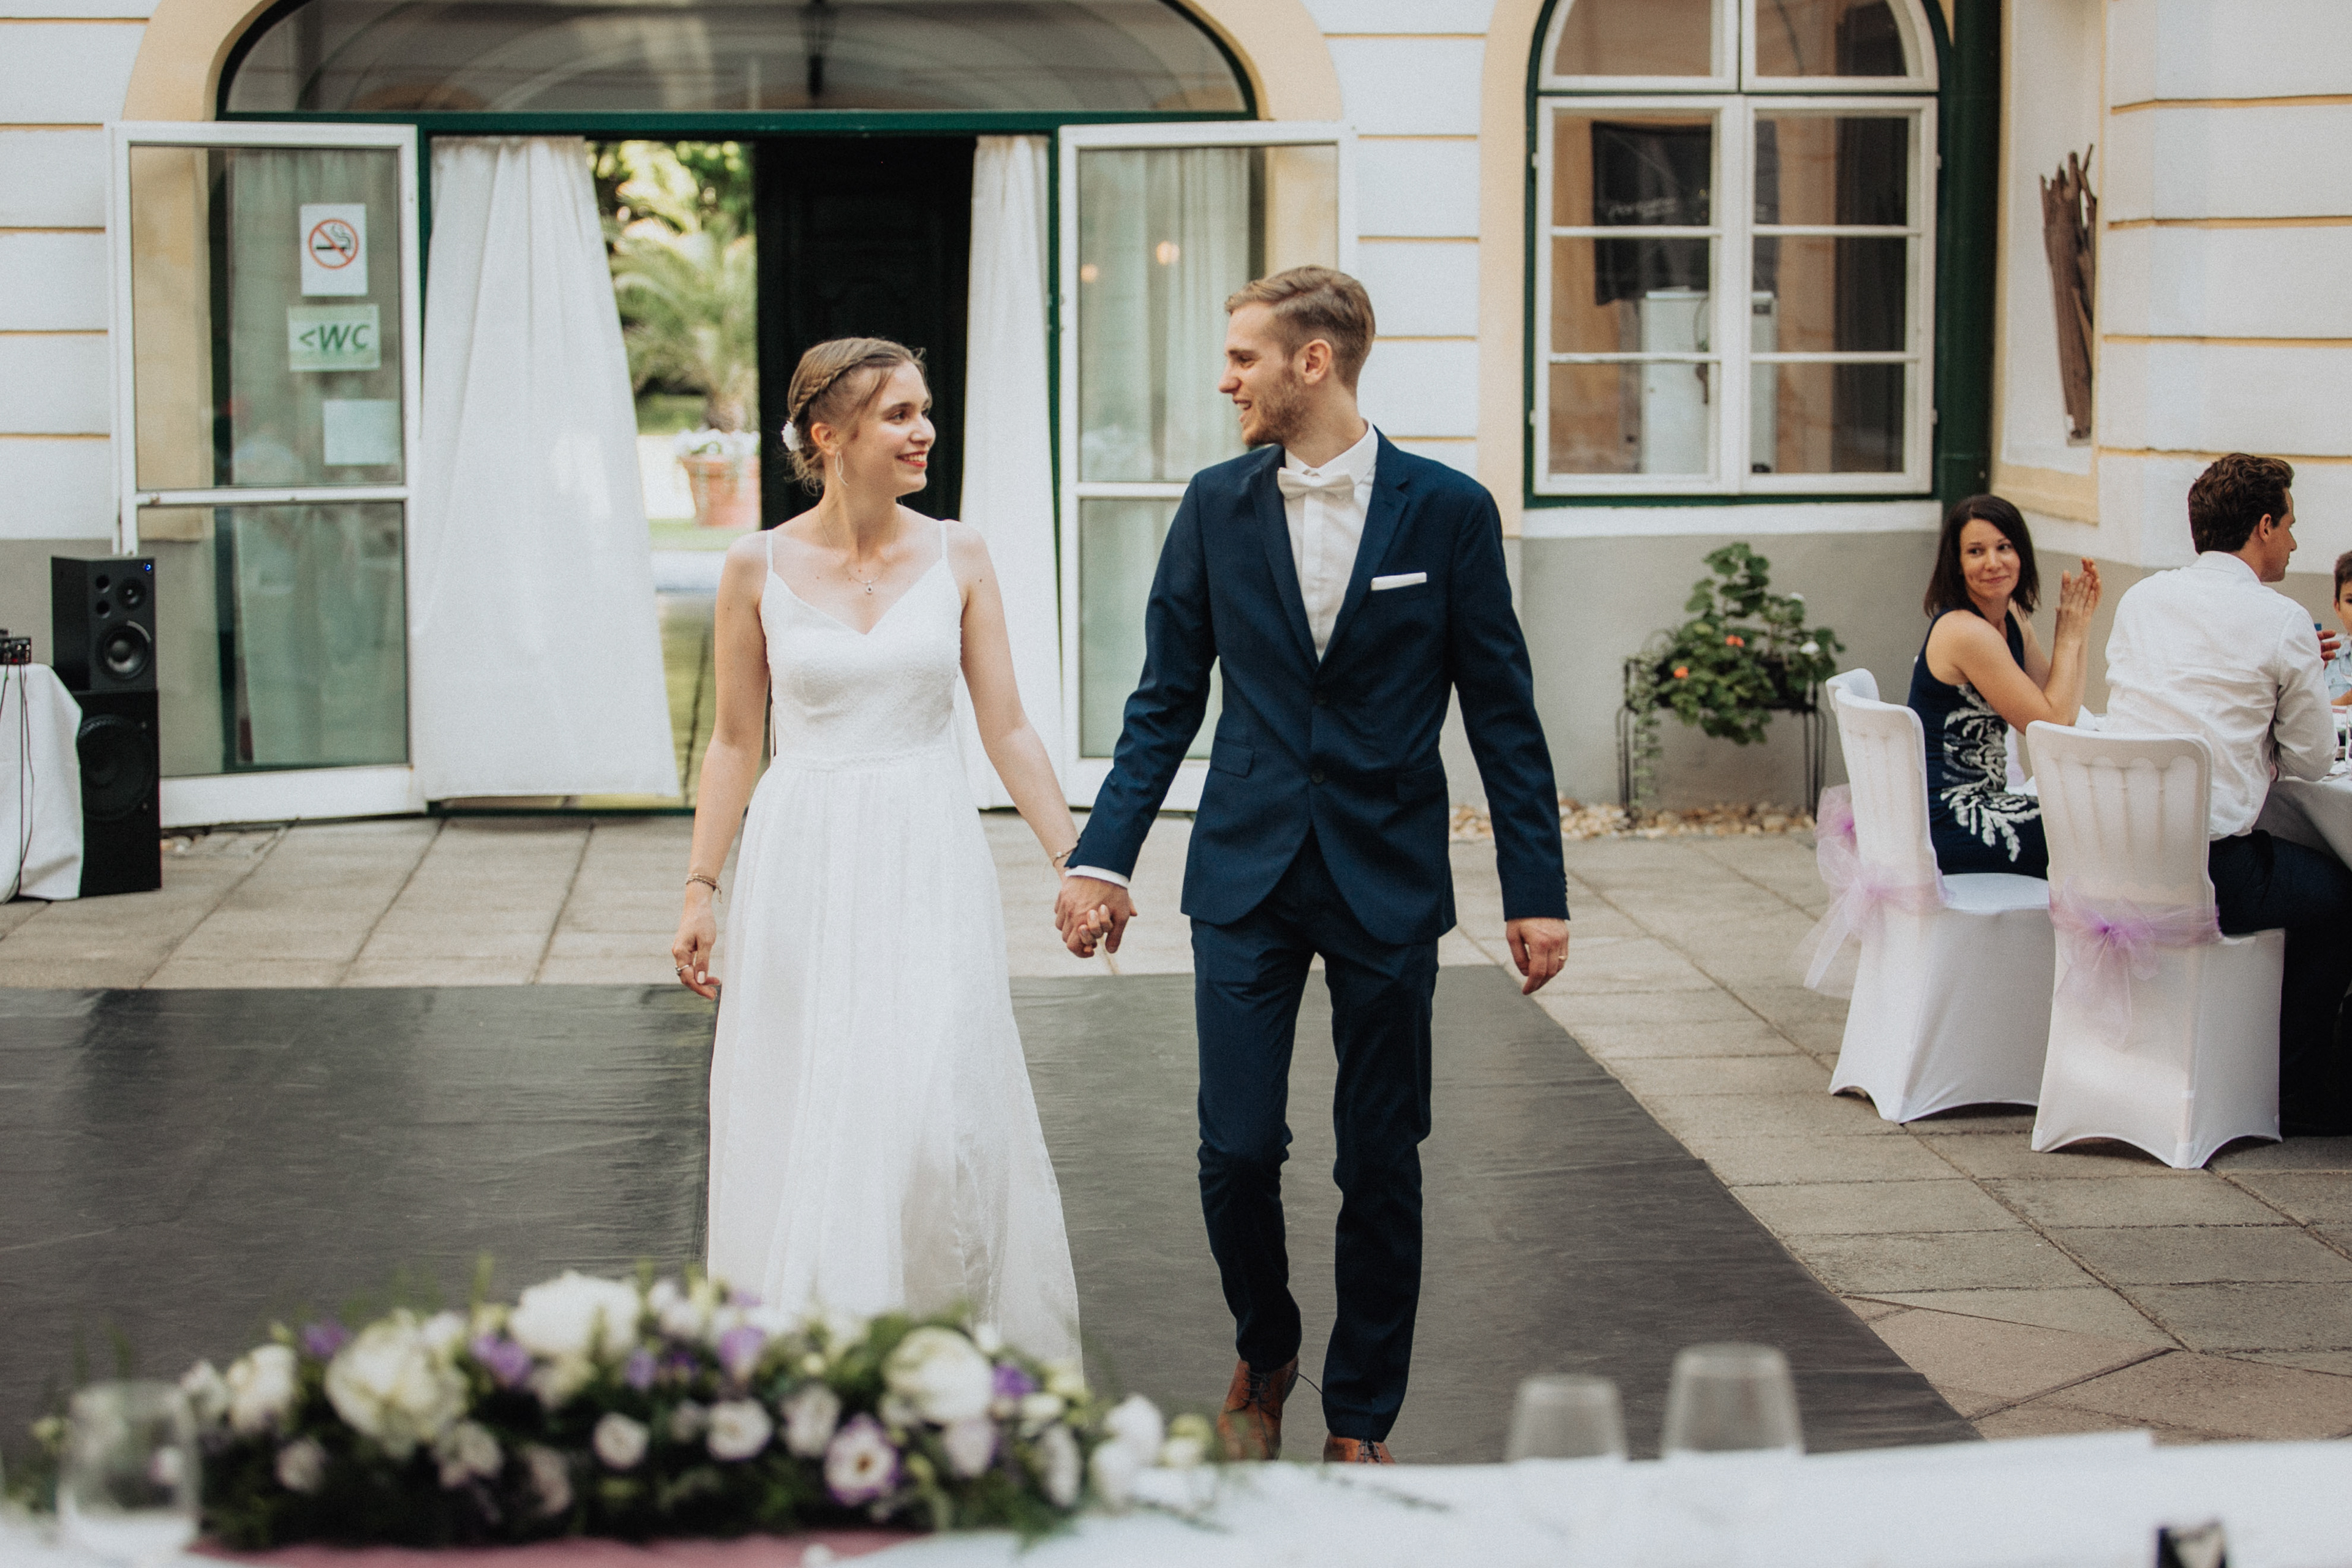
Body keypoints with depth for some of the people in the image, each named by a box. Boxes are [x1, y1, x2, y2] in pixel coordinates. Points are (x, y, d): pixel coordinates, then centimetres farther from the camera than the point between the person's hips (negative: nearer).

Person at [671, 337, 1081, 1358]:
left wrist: (1078, 862, -1)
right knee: (808, 1130, 4)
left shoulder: (957, 557, 1)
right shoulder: (758, 568, -1)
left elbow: (1006, 729, 3)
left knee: (939, 1118, -8)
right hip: (804, 864, 0)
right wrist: (700, 890, 2)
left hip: (930, 861, 0)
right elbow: (734, 743, 6)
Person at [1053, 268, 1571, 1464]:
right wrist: (1104, 857, -1)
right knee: (1236, 1150, -3)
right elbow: (1165, 702, 7)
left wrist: (1537, 892, -3)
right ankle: (1264, 1358, 25)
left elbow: (1501, 714, 0)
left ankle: (1359, 1422, 19)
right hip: (1245, 875, 1)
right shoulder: (1216, 507, 3)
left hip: (1388, 882, -1)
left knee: (1381, 1166, 5)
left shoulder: (1449, 512, -4)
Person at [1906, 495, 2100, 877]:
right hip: (1950, 824, -9)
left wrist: (2080, 623, 2)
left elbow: (2060, 705, 8)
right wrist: (2069, 636, -7)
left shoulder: (2011, 617, 9)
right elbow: (2053, 725, -16)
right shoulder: (1966, 632, -20)